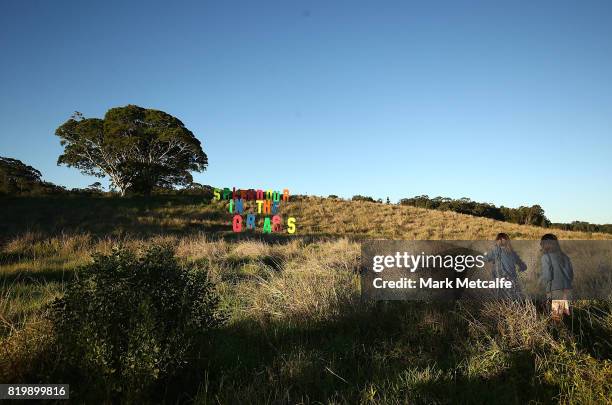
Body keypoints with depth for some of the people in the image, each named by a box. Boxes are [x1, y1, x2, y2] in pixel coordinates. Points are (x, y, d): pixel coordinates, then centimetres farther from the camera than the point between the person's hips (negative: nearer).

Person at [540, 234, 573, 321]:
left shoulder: (546, 256, -5)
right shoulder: (564, 256, 12)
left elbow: (547, 276, -12)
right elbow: (571, 275, 14)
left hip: (555, 291, -6)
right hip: (567, 291, 6)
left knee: (556, 318, -2)